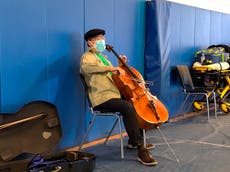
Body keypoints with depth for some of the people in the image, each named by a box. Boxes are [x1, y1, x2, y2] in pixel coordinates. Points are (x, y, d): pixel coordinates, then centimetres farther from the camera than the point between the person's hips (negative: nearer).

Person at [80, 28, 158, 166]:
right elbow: (85, 67, -31)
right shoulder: (88, 56, -4)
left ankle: (133, 141, 17)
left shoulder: (102, 57, 25)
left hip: (114, 95, 10)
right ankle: (141, 150, -32)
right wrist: (110, 68, -34)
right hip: (102, 98, -10)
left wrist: (120, 66, 16)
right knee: (128, 107, -32)